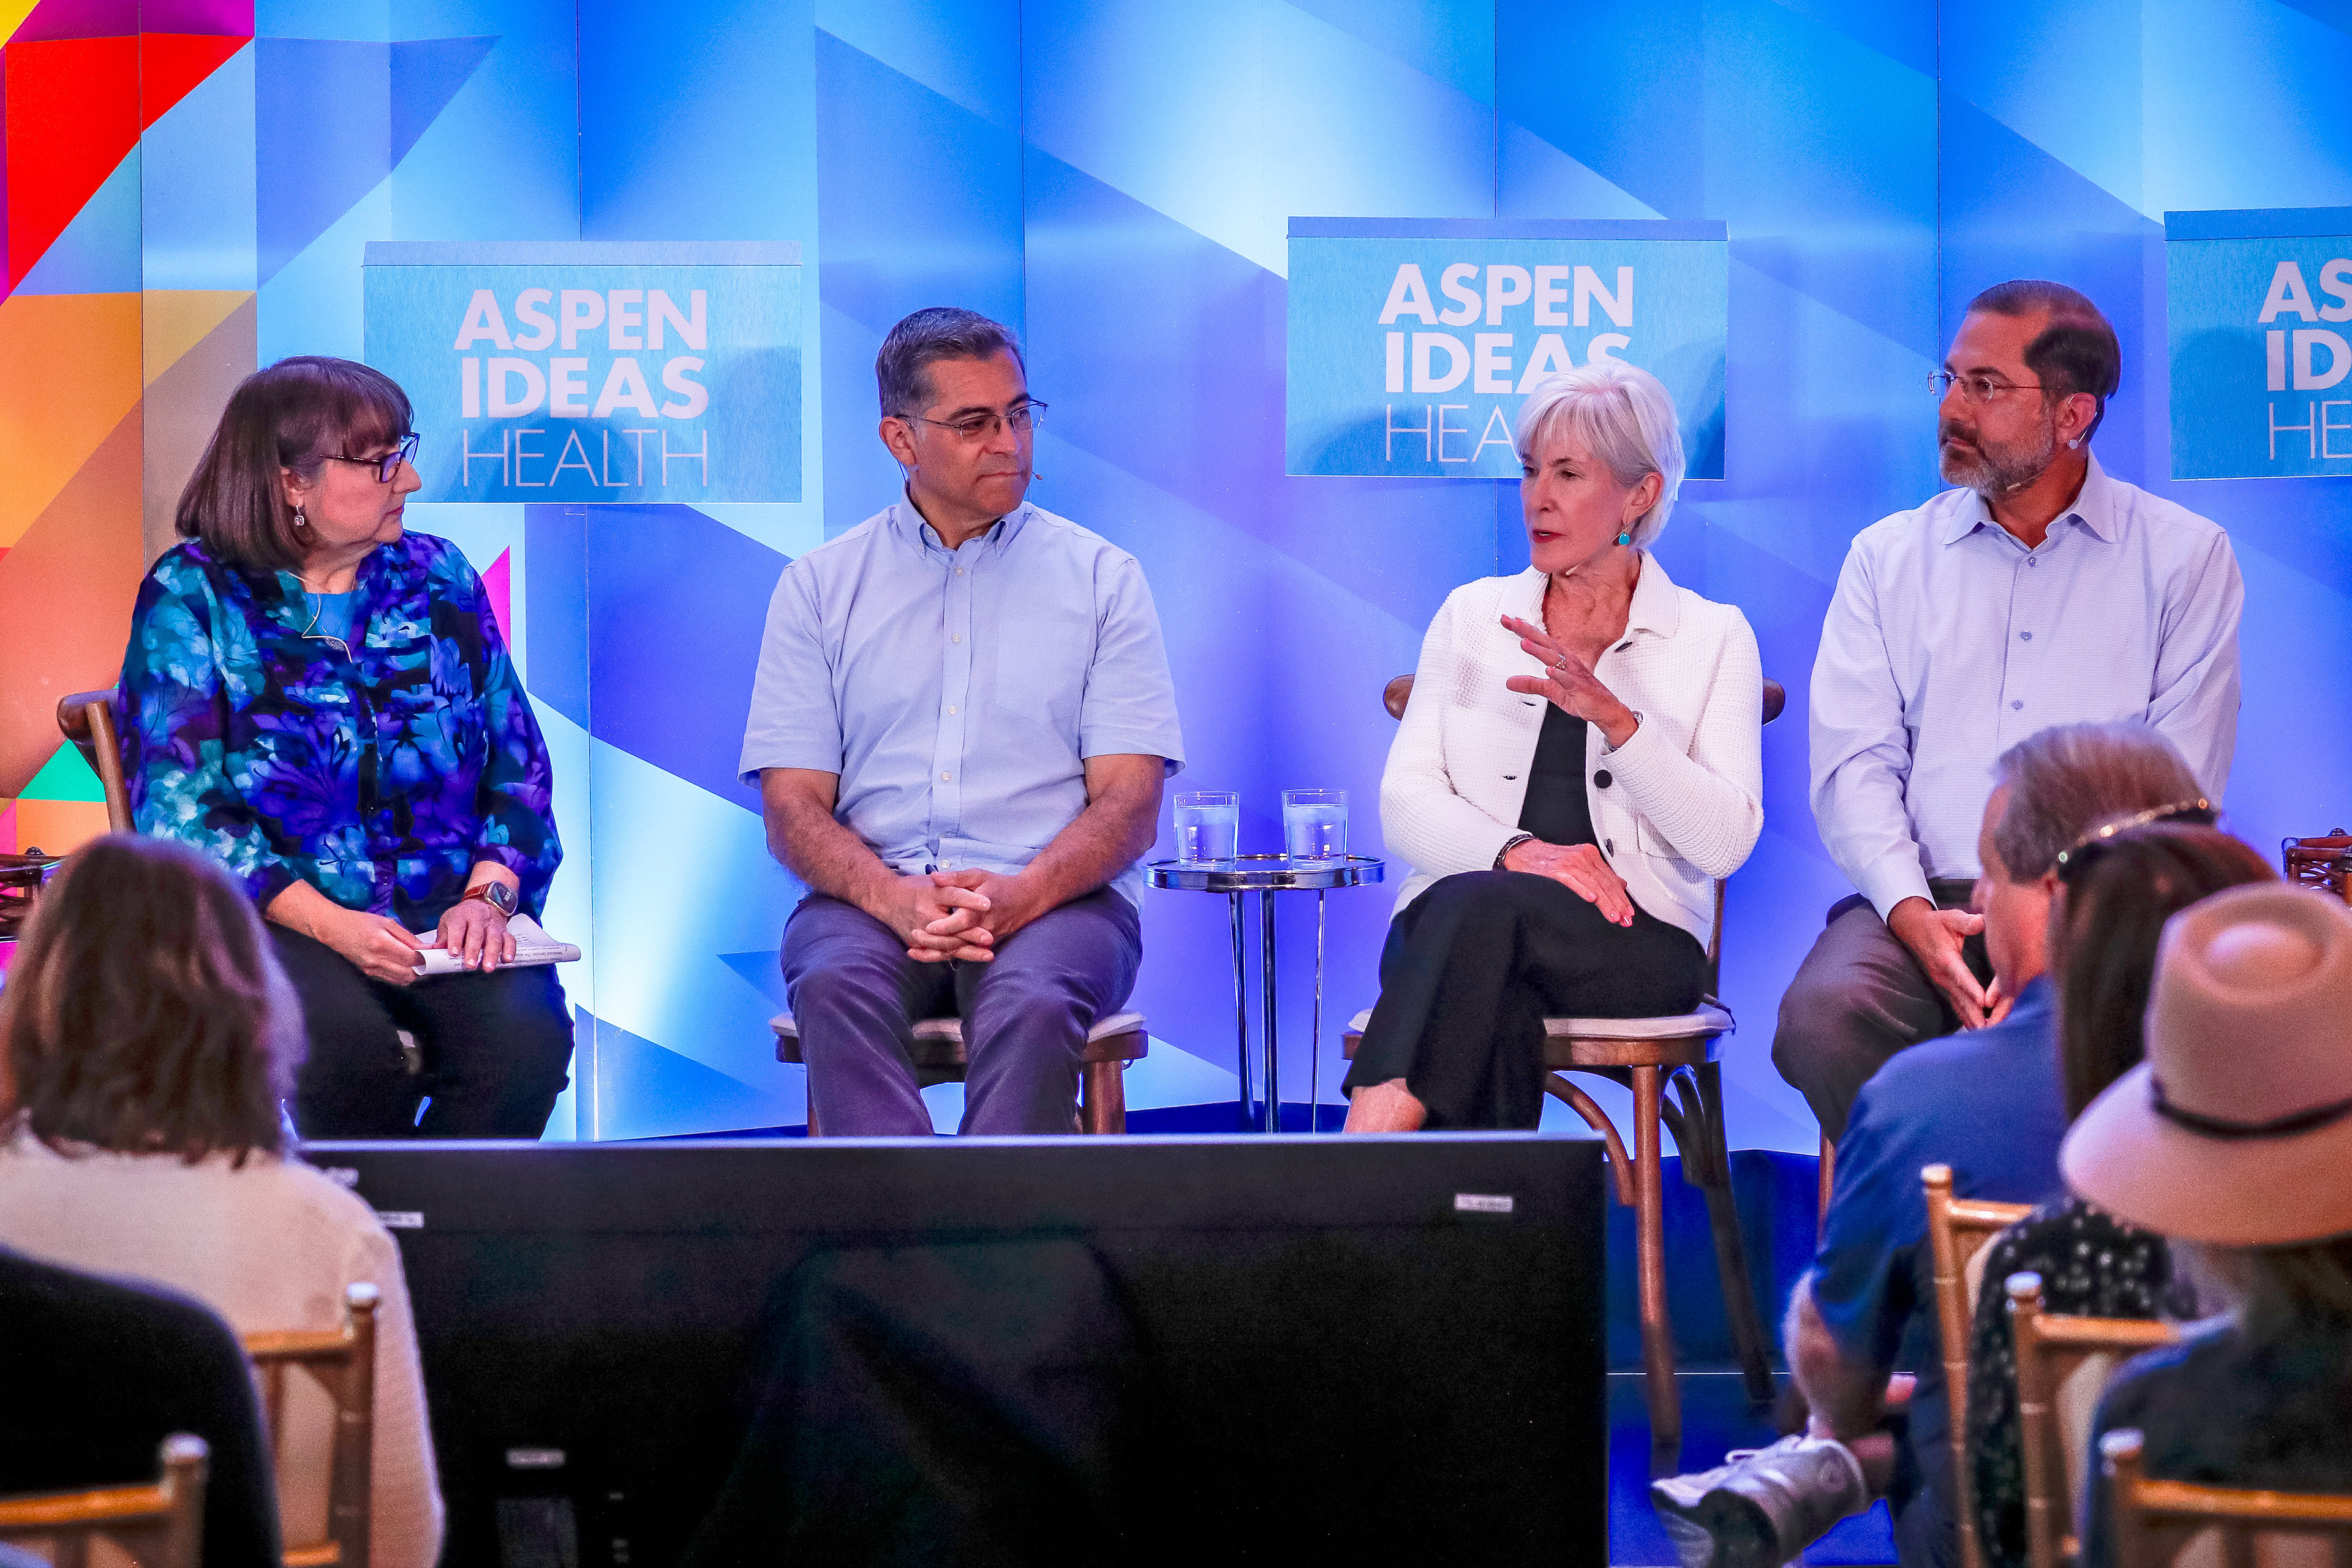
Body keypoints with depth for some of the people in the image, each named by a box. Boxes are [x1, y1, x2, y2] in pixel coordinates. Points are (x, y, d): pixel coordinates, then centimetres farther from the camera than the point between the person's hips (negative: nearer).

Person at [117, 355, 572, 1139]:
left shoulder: (439, 580, 12)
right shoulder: (191, 596, 0)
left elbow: (519, 767, 11)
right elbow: (180, 806, -7)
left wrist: (488, 895, -9)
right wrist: (327, 924, -18)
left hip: (444, 917, 3)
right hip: (277, 919, -3)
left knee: (526, 1032, -28)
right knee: (349, 1044, -34)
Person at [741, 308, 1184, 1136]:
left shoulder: (1102, 577, 11)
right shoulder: (820, 586, 13)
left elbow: (1129, 804, 3)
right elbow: (793, 809, 5)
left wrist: (1019, 896, -18)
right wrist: (896, 900, -16)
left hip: (1055, 896, -1)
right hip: (872, 897, 1)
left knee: (1032, 1005, -35)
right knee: (835, 989, -34)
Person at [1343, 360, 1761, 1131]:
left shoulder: (1714, 637, 11)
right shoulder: (1471, 615, 18)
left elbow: (1725, 842, -2)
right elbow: (1406, 804, 6)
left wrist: (1613, 716, -16)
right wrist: (1518, 851, -14)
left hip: (1633, 943, -2)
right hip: (1457, 917, 2)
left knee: (1481, 907, -35)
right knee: (1493, 1006, -36)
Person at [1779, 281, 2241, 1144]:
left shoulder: (2185, 557, 9)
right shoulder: (1888, 555, 16)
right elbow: (1855, 765, 6)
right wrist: (1915, 918, -15)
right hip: (1925, 902, 2)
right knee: (1823, 1012, -31)